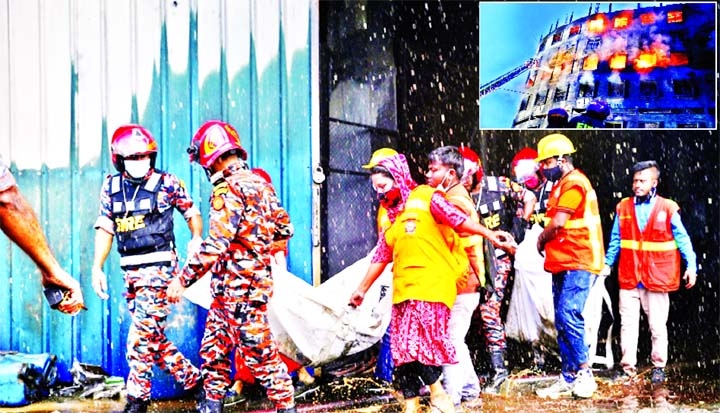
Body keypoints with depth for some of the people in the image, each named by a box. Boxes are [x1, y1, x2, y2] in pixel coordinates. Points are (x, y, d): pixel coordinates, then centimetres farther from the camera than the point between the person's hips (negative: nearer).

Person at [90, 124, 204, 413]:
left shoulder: (167, 183, -5)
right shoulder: (111, 187, 7)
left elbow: (191, 211, 7)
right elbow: (105, 229, 8)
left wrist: (197, 238, -11)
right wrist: (97, 268, 0)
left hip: (159, 267, -6)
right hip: (131, 270, 6)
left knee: (142, 335, -10)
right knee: (153, 336, 10)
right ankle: (192, 379, 26)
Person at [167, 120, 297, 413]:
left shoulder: (228, 190, -17)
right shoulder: (260, 182, 10)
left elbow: (215, 245, -23)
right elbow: (284, 228, 15)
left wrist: (182, 279, -17)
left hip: (238, 286, -9)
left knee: (259, 351, -2)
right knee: (213, 347, 16)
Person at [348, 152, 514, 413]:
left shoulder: (425, 197, 0)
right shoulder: (391, 214, 19)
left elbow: (457, 219, -11)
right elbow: (380, 257, 25)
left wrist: (490, 235, -24)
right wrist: (362, 290, 29)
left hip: (432, 284, -7)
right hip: (404, 289, 7)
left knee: (423, 339, -14)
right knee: (403, 347, 3)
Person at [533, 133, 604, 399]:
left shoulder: (574, 183, -12)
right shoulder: (562, 185, 20)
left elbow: (558, 223, -17)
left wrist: (541, 240, 0)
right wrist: (546, 241, 1)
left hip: (578, 263, -10)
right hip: (563, 264, 10)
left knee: (569, 316, -17)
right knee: (562, 323, 9)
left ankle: (584, 374, -9)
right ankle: (568, 378, 13)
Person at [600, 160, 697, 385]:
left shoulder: (668, 208, -2)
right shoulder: (623, 207, 6)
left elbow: (682, 239, 0)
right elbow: (616, 240, 14)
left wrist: (691, 266, -7)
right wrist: (607, 263, 11)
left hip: (656, 278, -2)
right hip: (628, 277, 2)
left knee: (658, 325, 5)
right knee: (628, 324, 3)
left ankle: (659, 367, 18)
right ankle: (628, 367, 10)